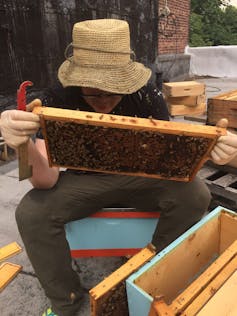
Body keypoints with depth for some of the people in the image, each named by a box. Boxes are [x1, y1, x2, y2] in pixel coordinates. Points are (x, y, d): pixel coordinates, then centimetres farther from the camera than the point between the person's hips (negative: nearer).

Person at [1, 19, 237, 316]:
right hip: (84, 179, 0)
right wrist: (24, 147, -48)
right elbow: (46, 181, -25)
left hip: (139, 176, 2)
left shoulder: (147, 96, -17)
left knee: (195, 194, -22)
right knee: (31, 213, -26)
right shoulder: (58, 100, -20)